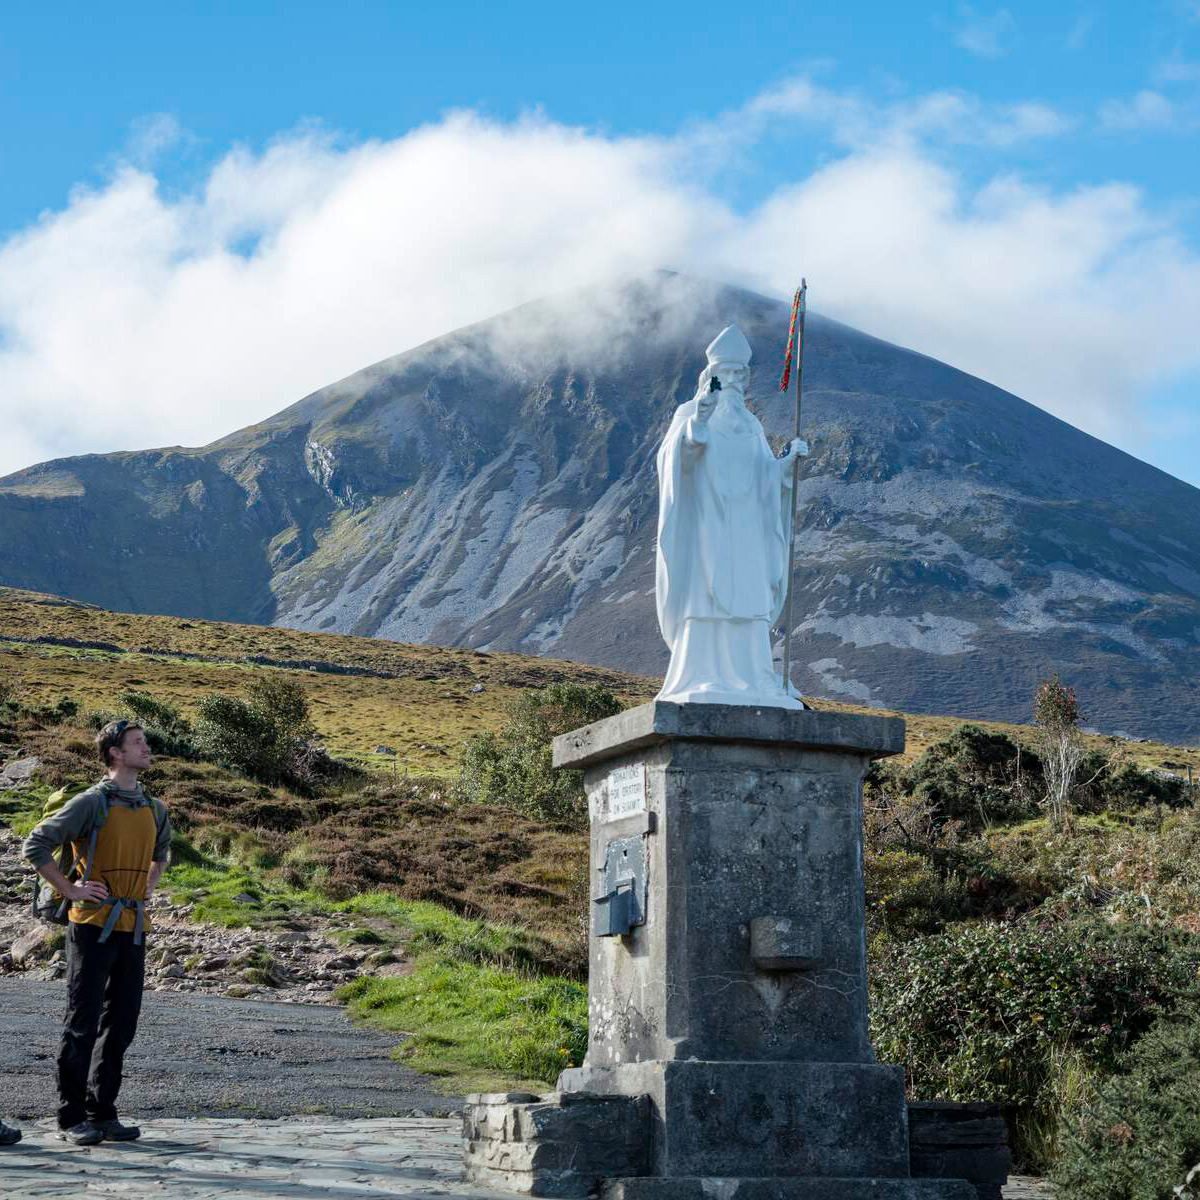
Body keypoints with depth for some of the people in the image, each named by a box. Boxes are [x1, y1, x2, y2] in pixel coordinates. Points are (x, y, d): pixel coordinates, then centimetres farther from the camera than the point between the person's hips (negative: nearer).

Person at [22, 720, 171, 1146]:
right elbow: (35, 845, -12)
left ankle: (101, 1114, 17)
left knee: (120, 1025, 8)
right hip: (93, 926, -6)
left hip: (133, 929, 7)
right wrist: (69, 889, -12)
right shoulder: (91, 803, -9)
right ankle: (72, 1118, 5)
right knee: (82, 1024, -2)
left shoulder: (154, 808, 11)